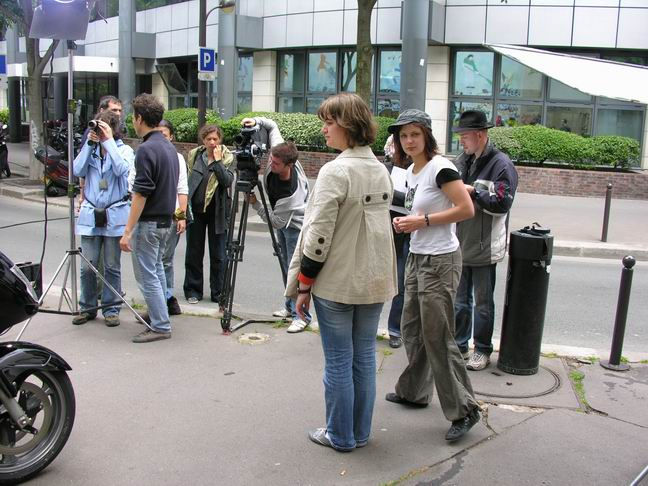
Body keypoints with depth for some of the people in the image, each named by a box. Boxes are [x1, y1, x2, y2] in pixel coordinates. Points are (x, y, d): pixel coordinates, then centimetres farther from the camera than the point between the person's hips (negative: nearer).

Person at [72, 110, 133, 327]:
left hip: (115, 216, -2)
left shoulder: (124, 150, 1)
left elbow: (121, 169, -19)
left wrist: (109, 141, -15)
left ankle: (111, 309, 15)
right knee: (87, 266, 2)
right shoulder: (90, 149, 9)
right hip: (90, 214, 2)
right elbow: (77, 171, -5)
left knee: (112, 267, 4)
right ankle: (87, 307, 17)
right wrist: (89, 144, -7)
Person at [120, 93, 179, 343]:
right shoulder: (169, 147, 8)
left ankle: (160, 326, 3)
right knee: (156, 267, 22)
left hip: (148, 221, -10)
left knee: (146, 274, -2)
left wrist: (128, 231, -20)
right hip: (165, 219, 10)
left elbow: (141, 194, -23)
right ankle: (158, 313, 33)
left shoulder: (146, 149, -20)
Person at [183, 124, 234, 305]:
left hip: (217, 211, -2)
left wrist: (217, 160, -16)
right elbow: (187, 180, 11)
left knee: (218, 255, 3)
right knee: (194, 253, 7)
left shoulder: (227, 157, -1)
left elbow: (227, 181, -16)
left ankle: (218, 292, 13)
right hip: (196, 210, 2)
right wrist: (185, 206, 5)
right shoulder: (194, 155, 6)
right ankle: (193, 290, 17)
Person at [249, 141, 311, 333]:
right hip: (282, 222, 8)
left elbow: (276, 222, -31)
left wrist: (255, 203, -31)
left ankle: (301, 315, -8)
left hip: (296, 225, -8)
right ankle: (290, 306, 25)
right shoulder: (275, 160, -21)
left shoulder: (291, 192, -39)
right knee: (286, 266, 14)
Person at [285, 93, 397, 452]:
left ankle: (340, 436, 18)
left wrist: (303, 284, -10)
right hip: (374, 280, 7)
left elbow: (319, 235, -18)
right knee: (364, 358, 14)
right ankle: (360, 433, 26)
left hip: (336, 282, -7)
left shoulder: (335, 172, -18)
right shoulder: (381, 170, 7)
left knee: (338, 361, 6)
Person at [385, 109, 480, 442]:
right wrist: (405, 222, 2)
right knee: (411, 328, 16)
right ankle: (414, 391, 32)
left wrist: (422, 221, -19)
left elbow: (466, 209, -19)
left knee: (437, 337, -5)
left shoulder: (440, 167, -15)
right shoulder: (411, 172, 11)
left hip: (440, 261, -9)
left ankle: (463, 410, 5)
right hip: (417, 257, 9)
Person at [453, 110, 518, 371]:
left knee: (483, 302, 7)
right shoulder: (462, 161, 9)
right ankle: (458, 345, 28)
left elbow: (501, 205, -17)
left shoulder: (501, 165, -11)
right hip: (460, 242, 6)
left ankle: (482, 350, 20)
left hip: (484, 246, -6)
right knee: (459, 299, 15)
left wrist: (472, 191, -19)